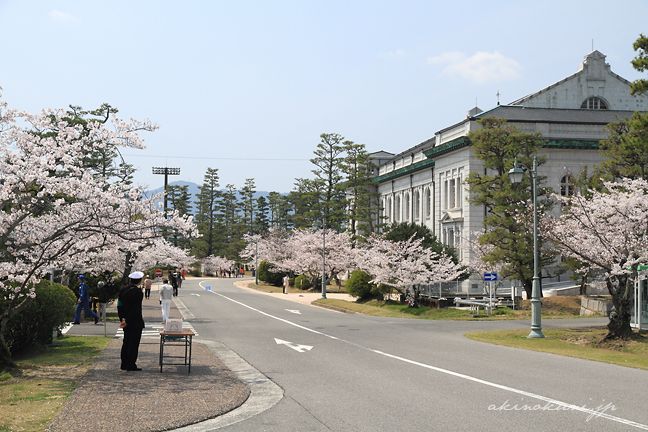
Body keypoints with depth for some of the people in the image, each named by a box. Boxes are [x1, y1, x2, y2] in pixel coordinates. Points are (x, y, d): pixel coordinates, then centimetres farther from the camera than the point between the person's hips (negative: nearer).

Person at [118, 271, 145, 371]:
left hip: (127, 322, 7)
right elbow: (135, 309, -20)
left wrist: (123, 318, -2)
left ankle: (124, 364, 18)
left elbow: (119, 306, 3)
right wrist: (127, 321, -15)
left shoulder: (123, 290, 5)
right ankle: (131, 365, 2)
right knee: (134, 343, 0)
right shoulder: (138, 292, -17)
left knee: (126, 342, 14)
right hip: (135, 322, -7)